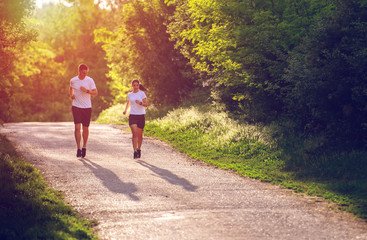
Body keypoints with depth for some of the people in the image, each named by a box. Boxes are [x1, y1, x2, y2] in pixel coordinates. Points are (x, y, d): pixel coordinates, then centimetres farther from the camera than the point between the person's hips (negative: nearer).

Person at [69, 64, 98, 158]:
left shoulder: (90, 80, -3)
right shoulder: (73, 80, 2)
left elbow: (96, 93, -5)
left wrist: (87, 91, -21)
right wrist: (71, 95, 3)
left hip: (87, 107, 0)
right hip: (76, 107, 0)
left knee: (85, 128, 6)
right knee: (77, 127, -10)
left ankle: (84, 147, 23)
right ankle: (78, 148, -5)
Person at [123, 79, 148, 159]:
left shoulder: (142, 93, 2)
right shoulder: (129, 95, 10)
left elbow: (146, 104, -4)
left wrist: (140, 103, -23)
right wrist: (125, 110, 7)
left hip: (141, 116, -1)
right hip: (132, 115, 1)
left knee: (139, 134, 6)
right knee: (134, 133, -16)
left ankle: (139, 149, 29)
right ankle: (135, 152, -19)